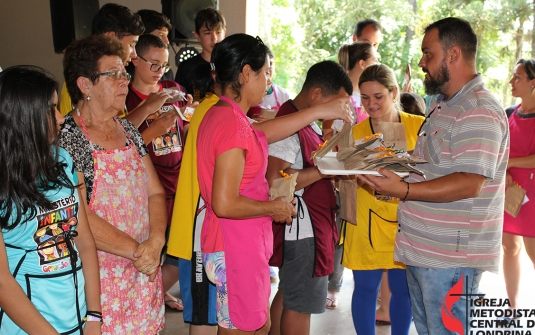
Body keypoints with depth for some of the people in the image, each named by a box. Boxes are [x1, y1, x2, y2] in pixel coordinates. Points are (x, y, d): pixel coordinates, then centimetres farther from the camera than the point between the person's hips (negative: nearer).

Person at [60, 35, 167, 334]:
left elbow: (155, 192, 7)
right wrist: (137, 250, -15)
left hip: (146, 269, 6)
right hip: (101, 273, -6)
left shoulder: (129, 130, 9)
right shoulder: (65, 136, -13)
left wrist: (155, 242, -10)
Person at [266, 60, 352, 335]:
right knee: (300, 304, 2)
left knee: (288, 294, 20)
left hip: (309, 225, 10)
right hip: (300, 227, -10)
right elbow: (275, 180, -28)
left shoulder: (307, 122, 12)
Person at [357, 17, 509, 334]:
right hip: (422, 249, 10)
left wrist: (403, 190, -31)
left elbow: (469, 184, -26)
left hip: (452, 258, -10)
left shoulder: (479, 111, -18)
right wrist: (392, 166, 10)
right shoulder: (444, 105, 16)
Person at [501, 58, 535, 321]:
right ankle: (512, 308, 22)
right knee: (510, 247, 11)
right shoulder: (510, 115, 9)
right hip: (508, 190, 6)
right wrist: (503, 174, -7)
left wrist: (508, 163, -15)